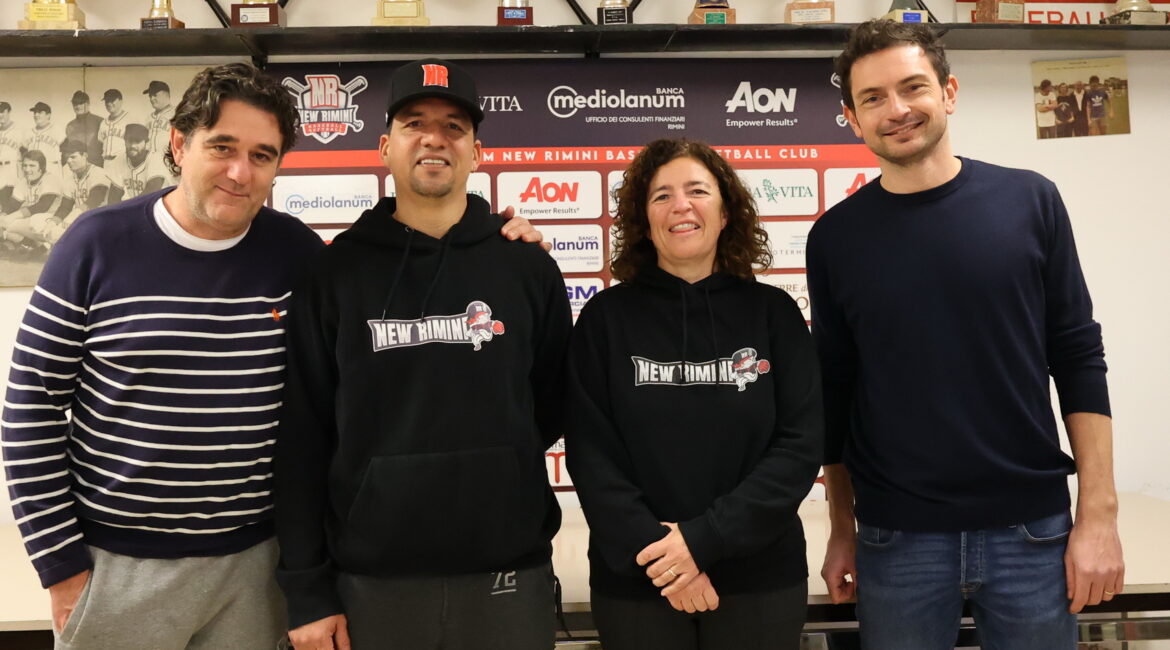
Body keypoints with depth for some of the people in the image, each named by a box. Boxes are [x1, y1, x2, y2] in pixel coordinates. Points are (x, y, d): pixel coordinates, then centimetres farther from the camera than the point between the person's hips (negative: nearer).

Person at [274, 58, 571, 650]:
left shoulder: (530, 270, 2)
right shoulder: (333, 276, 0)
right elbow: (301, 437, -2)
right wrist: (307, 591, -3)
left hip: (508, 579, 1)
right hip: (370, 580, 0)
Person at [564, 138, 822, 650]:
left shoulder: (773, 312, 0)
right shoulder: (605, 318, -1)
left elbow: (800, 444, -6)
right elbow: (590, 454, -6)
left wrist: (705, 537, -16)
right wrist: (651, 552, -16)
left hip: (762, 579, 1)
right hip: (636, 582, 0)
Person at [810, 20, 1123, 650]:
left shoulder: (1029, 201, -2)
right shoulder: (835, 236, -1)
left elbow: (1079, 358, 0)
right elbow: (833, 392, 4)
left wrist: (1098, 514, -5)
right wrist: (842, 530, 5)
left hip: (1033, 530, 1)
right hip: (897, 540, 0)